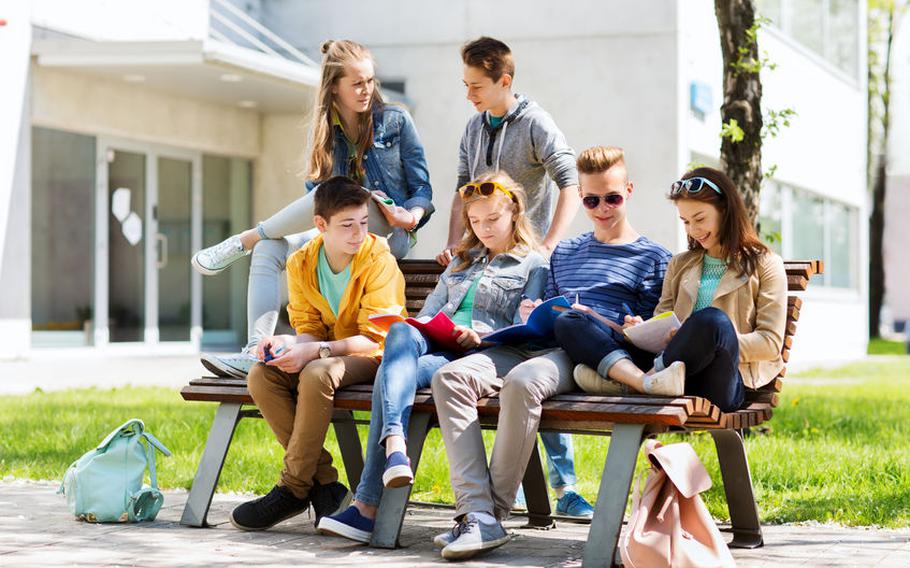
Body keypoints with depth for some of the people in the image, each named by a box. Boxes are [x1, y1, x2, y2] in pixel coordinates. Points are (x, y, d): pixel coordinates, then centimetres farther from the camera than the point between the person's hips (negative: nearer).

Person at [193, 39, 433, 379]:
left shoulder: (395, 121, 3)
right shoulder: (326, 131, 13)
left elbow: (422, 188, 4)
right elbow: (315, 187, 9)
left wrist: (410, 216, -19)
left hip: (388, 233, -5)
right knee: (269, 251, -18)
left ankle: (244, 240, -17)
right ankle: (256, 353, -28)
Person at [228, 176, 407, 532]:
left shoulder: (379, 261, -17)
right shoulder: (301, 264, -1)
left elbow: (375, 338, -21)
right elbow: (309, 328, 3)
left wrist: (315, 351, -33)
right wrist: (287, 343, -22)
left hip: (372, 357, -6)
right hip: (326, 351, 6)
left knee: (316, 374, -36)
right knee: (260, 376, -21)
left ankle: (293, 488, -25)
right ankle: (322, 482, -20)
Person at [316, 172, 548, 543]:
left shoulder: (533, 265, 13)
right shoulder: (462, 261, 34)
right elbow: (428, 311, 29)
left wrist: (480, 336, -16)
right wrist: (420, 329, 4)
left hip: (480, 355, -5)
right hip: (431, 345, 5)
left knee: (394, 372, -32)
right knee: (401, 332, -34)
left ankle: (368, 505, -41)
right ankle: (395, 445, -54)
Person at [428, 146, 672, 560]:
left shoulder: (652, 257, 13)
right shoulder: (564, 253, 31)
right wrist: (533, 315, 10)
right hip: (536, 345, 6)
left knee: (522, 381, -40)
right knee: (449, 376, -21)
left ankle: (495, 514, -30)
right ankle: (476, 511, -32)